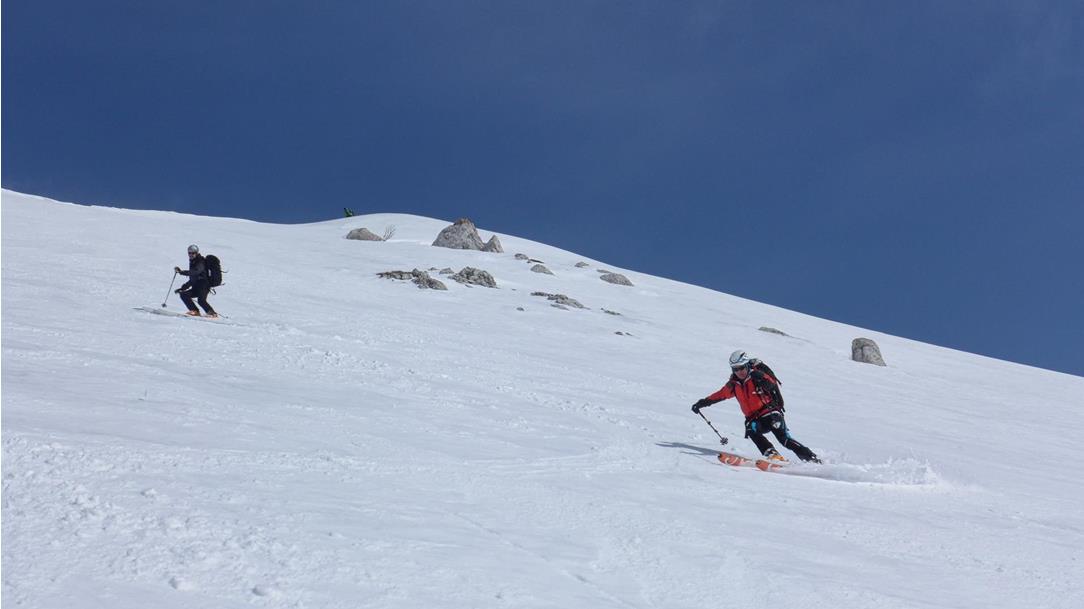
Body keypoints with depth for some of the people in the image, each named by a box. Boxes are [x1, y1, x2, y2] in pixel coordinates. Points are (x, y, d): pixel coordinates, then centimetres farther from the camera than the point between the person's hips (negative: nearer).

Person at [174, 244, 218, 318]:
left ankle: (212, 313, -21)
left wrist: (181, 272, -34)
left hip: (203, 285, -9)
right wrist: (182, 288, 23)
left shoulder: (200, 263, -7)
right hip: (196, 287, 9)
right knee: (183, 294, -3)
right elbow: (192, 279, 27)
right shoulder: (193, 263, 21)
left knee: (201, 300, -30)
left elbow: (195, 272, -28)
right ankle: (195, 311, -9)